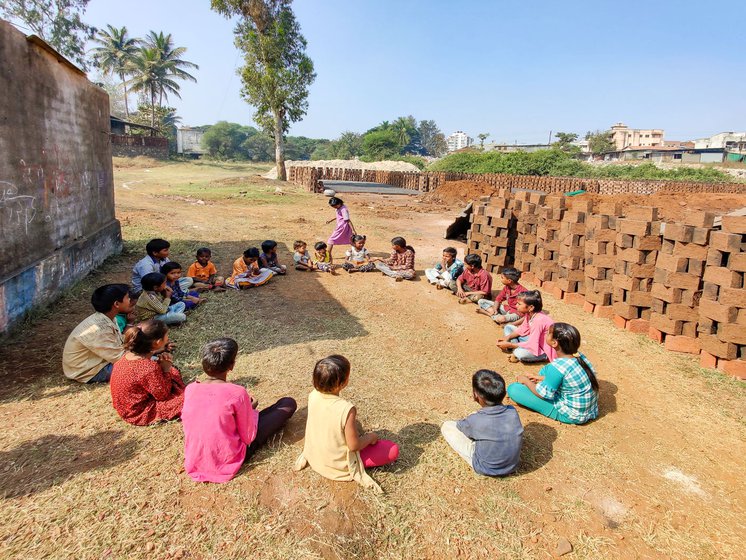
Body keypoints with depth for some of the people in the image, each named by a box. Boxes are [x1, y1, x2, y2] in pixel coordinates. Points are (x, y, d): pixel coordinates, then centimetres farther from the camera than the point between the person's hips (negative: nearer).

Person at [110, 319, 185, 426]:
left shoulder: (129, 354, -9)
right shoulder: (150, 368, -33)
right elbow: (162, 395, -19)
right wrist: (166, 369, -17)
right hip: (139, 414, -9)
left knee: (173, 372, 14)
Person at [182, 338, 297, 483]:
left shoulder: (189, 389, -10)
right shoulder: (237, 393, -25)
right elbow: (248, 437, -15)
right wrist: (251, 409, 4)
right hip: (227, 461, -5)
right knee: (288, 404, 4)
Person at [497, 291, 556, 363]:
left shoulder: (538, 320, -32)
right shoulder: (529, 313, -7)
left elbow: (531, 345, -31)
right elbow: (523, 329, 7)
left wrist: (509, 345, -25)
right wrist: (508, 337, -7)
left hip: (544, 350, -9)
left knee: (520, 353, -39)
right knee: (508, 327, 7)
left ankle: (517, 354, -6)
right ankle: (516, 350, -8)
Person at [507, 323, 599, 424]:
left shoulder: (557, 366, -29)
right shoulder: (578, 356, -6)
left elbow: (543, 394, -17)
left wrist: (526, 381, -1)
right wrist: (541, 378, 14)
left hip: (572, 415, -8)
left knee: (513, 389, -13)